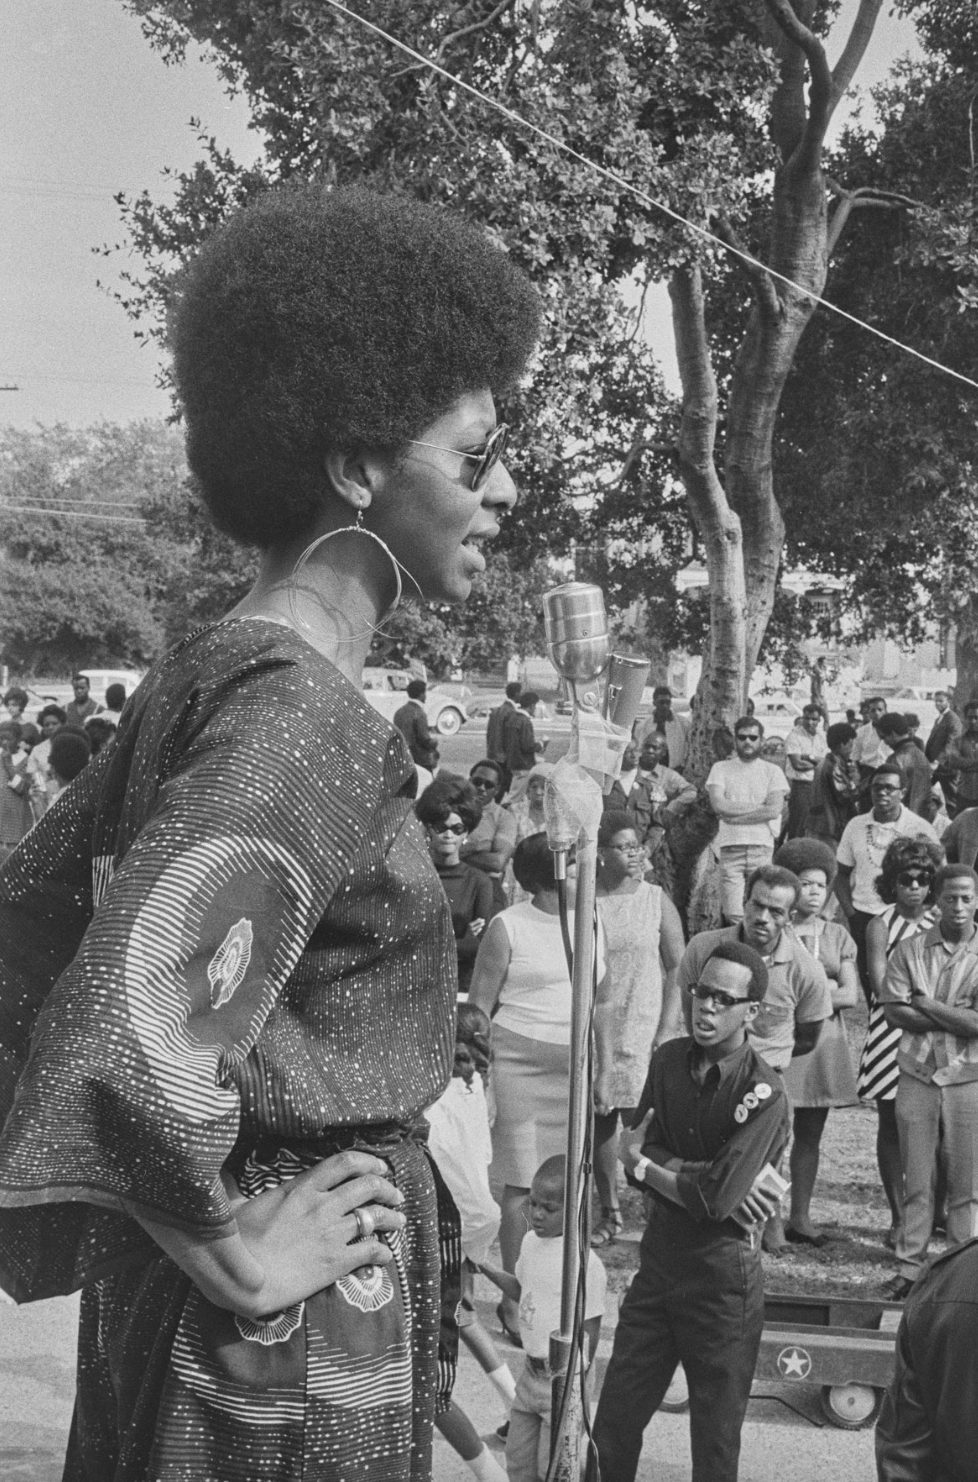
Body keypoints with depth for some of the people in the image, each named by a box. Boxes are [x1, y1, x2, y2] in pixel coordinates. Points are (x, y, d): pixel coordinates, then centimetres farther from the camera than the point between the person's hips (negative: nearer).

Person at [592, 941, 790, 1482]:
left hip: (721, 1270, -5)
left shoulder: (762, 1093, -18)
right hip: (659, 1258, 6)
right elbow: (642, 1150, -5)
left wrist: (645, 1165, -9)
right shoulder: (670, 1059, 2)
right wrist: (699, 1176, -20)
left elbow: (716, 1199, -24)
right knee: (613, 1422, 11)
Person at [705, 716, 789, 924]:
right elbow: (718, 805, -5)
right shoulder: (721, 769, 10)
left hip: (762, 847, 0)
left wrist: (735, 814, -6)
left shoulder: (773, 771, 10)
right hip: (731, 848, 0)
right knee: (733, 917, -9)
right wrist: (758, 807, -3)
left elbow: (774, 810, -4)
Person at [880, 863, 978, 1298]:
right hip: (917, 1077, 1)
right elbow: (894, 1011, -7)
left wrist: (928, 1005, -10)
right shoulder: (911, 950, 4)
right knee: (917, 1181, 6)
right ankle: (910, 1266, 13)